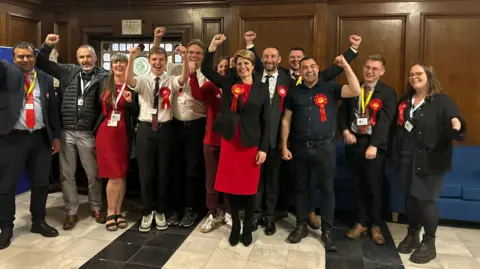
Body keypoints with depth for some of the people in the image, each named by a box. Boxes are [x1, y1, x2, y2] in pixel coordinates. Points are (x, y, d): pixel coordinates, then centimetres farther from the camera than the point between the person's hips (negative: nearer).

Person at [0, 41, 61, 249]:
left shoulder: (45, 79, 10)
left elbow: (52, 109, 12)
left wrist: (56, 135, 10)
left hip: (40, 137, 3)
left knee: (41, 183, 11)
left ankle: (38, 221, 27)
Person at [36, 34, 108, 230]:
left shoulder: (103, 76, -1)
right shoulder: (67, 72, 7)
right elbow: (41, 63, 12)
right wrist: (47, 45, -2)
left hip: (88, 134, -2)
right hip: (65, 132, 3)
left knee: (93, 173, 9)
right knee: (66, 174, 9)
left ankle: (96, 208, 27)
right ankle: (71, 211, 22)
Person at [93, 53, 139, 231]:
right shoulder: (105, 84, 6)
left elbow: (136, 111, -3)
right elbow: (99, 106, 14)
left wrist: (129, 101, -20)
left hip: (123, 133, 0)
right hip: (105, 133, 0)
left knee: (121, 175, 6)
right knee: (115, 175, -3)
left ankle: (117, 212, 18)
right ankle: (111, 213, 12)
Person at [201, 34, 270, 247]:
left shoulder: (262, 89, 1)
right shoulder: (228, 83, 5)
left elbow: (265, 121, 1)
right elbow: (206, 70, -4)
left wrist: (263, 148, -4)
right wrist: (213, 46, -16)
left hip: (251, 143, -1)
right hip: (229, 141, 1)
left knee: (249, 187, 7)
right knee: (231, 186, 7)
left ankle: (248, 227, 25)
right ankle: (235, 225, 25)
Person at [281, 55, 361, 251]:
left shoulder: (330, 89, 0)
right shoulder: (294, 92, 6)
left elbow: (356, 91, -14)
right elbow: (286, 120, 6)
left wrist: (345, 66, -16)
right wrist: (284, 146, 1)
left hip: (324, 147, -2)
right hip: (300, 147, 2)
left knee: (327, 189, 5)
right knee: (300, 188, 11)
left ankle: (327, 231, 19)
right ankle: (301, 226, 27)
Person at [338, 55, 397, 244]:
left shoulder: (388, 93, -2)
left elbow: (385, 121, -10)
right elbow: (342, 112, 10)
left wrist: (374, 145, -19)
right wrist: (345, 131, -9)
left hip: (375, 146, -3)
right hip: (354, 143, 3)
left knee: (374, 187, 5)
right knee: (359, 186, 11)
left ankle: (376, 226, 22)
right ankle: (361, 222, 25)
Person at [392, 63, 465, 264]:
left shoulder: (442, 101, -6)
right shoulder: (404, 101, 11)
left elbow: (455, 129, -13)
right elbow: (396, 129, 14)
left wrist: (456, 127, -36)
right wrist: (395, 155, 10)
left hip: (431, 161, -5)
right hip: (407, 160, 5)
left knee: (425, 200, -3)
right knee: (410, 197, 12)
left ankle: (429, 243, 15)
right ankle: (412, 235, 30)